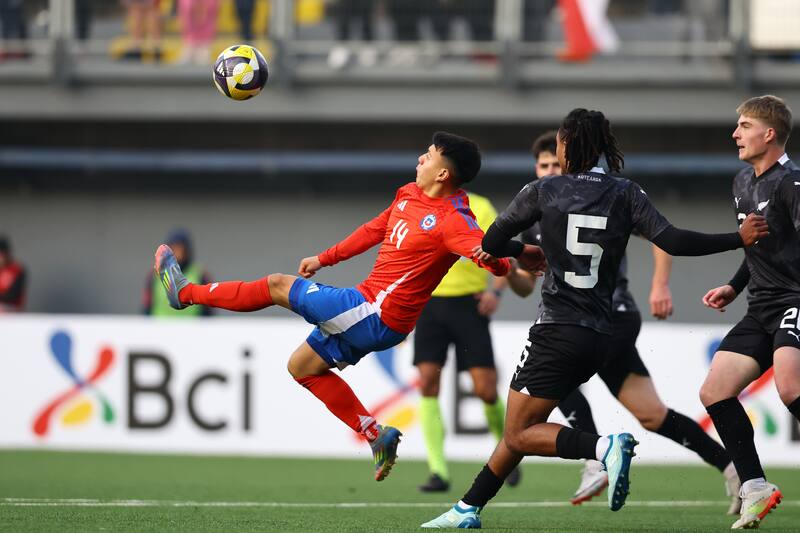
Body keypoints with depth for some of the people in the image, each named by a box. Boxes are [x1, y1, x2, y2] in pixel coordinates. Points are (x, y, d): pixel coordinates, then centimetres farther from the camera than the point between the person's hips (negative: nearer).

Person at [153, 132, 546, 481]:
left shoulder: (453, 222, -20)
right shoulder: (409, 195, 8)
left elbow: (489, 255, -34)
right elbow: (376, 230, 23)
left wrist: (510, 260, -57)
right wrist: (325, 259, 29)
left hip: (376, 315, -10)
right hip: (369, 312, 10)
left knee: (279, 286, 1)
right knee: (302, 366, 22)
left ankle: (185, 292, 20)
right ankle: (376, 436, 14)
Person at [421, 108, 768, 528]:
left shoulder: (543, 191, -2)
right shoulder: (626, 194, 2)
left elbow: (491, 243, 7)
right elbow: (672, 241, -9)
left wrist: (530, 251, 28)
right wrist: (739, 239, -1)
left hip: (557, 332, -6)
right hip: (599, 335, 6)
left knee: (520, 434, -3)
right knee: (518, 432, 16)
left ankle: (606, 447, -25)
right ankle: (468, 509, 18)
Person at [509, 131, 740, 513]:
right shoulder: (536, 222, 13)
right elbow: (526, 287, 18)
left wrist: (660, 286, -19)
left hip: (613, 314, -7)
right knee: (651, 415, 5)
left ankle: (598, 462, -21)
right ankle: (732, 468, 12)